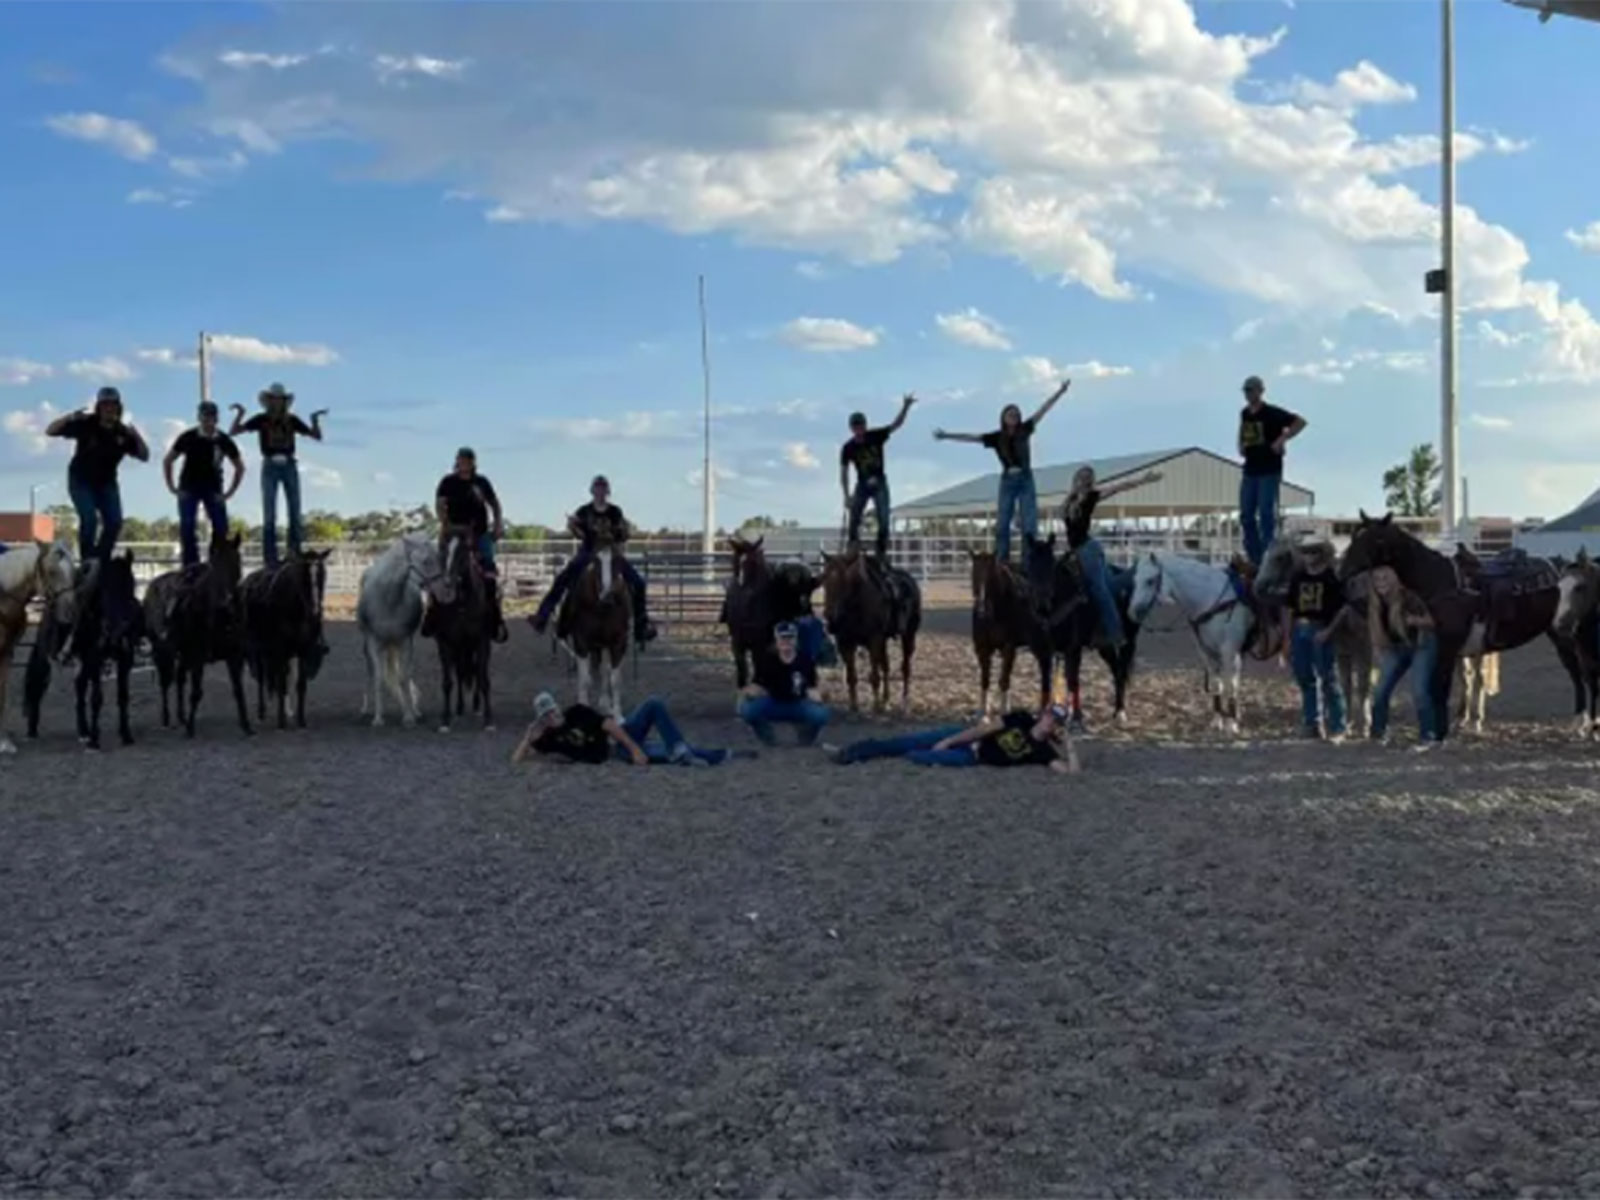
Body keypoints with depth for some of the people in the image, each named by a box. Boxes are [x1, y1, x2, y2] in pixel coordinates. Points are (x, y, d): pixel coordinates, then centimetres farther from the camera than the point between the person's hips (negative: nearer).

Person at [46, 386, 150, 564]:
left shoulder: (123, 433, -9)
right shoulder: (86, 425, -16)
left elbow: (144, 456, -10)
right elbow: (50, 431, -16)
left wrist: (137, 437, -27)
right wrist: (69, 418, -34)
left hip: (106, 483, 4)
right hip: (81, 481, -4)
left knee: (114, 522, -8)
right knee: (89, 519, -21)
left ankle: (100, 560, 6)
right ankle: (87, 560, -8)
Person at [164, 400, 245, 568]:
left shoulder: (224, 441, -6)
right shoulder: (188, 438, -7)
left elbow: (239, 467, 7)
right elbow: (167, 461, 4)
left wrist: (229, 492, 1)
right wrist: (172, 488, 0)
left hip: (213, 490, 1)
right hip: (189, 488, -1)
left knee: (221, 529, -9)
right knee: (187, 527, -11)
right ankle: (190, 565, -7)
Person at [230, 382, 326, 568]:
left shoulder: (292, 420, 6)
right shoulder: (261, 420, 2)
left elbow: (316, 436, 7)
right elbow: (233, 432, -1)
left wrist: (315, 420, -8)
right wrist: (240, 414, -14)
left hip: (289, 466, 2)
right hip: (270, 467, -2)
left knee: (295, 513, 2)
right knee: (269, 515, -4)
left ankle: (295, 555, 9)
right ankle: (270, 559, -3)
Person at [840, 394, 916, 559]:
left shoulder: (876, 437, -10)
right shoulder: (848, 448, -9)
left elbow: (897, 424, -13)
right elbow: (844, 473, -5)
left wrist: (905, 407, -30)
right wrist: (847, 496, -12)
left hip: (879, 484, 0)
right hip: (862, 485, 0)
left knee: (884, 521, -10)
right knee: (854, 521, -7)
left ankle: (882, 552, 0)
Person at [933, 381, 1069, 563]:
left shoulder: (1025, 430, 1)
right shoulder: (997, 437, -1)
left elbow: (1043, 409, 0)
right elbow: (971, 437, -1)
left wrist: (1060, 391, -4)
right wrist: (947, 436, -5)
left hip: (1026, 479, 0)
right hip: (1008, 480, 0)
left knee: (1029, 523, -3)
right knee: (1003, 522, 0)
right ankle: (1001, 561, 3)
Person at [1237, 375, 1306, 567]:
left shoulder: (1272, 413, -9)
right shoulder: (1245, 414, 10)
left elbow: (1300, 421, -14)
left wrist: (1282, 439, -20)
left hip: (1270, 471, -7)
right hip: (1250, 470, 7)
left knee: (1266, 514, -10)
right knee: (1246, 515, 5)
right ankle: (1254, 559, 12)